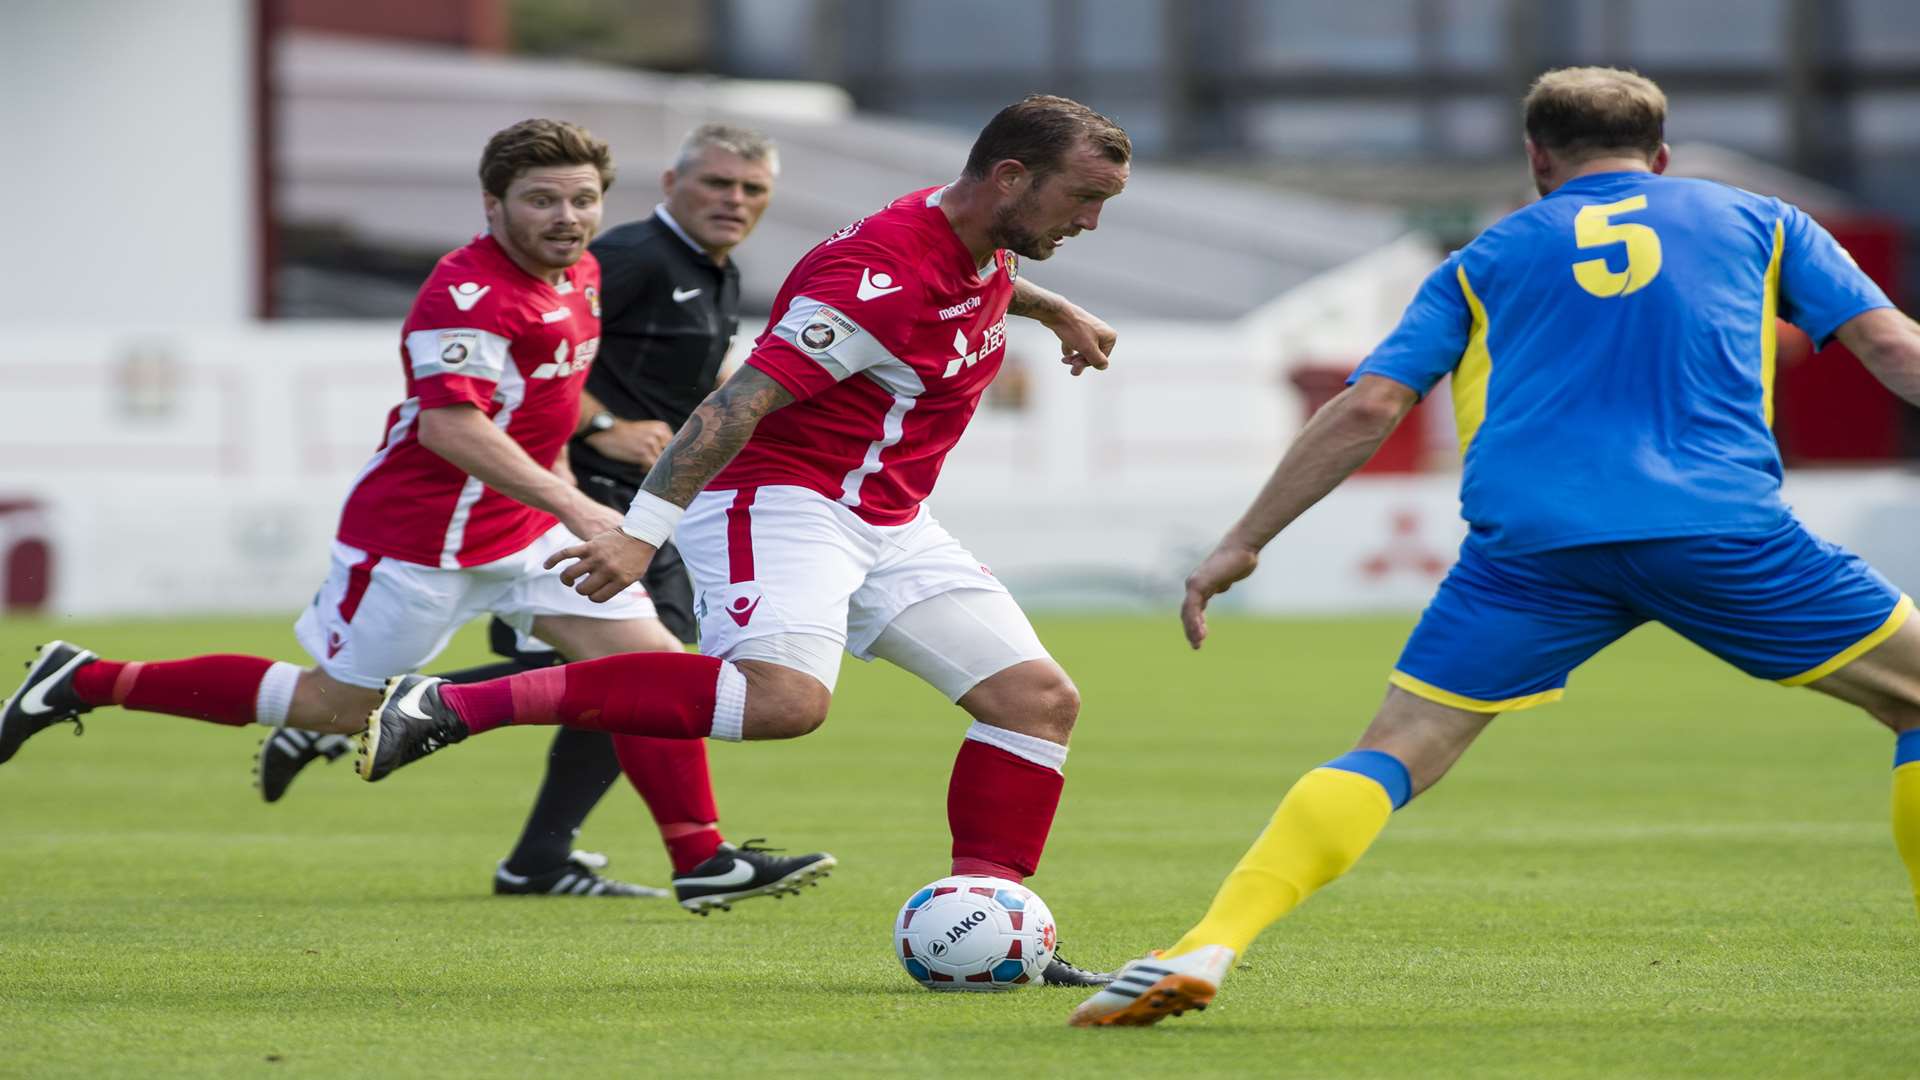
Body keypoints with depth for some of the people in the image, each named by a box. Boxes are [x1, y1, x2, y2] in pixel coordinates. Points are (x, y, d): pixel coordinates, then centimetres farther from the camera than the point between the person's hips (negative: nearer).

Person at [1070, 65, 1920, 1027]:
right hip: (1723, 531, -1)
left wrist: (1241, 543, 19)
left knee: (1393, 755, 7)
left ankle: (1209, 945, -11)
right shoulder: (1759, 224, 22)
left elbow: (1368, 407, 14)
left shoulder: (1490, 258, 24)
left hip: (1530, 545, 1)